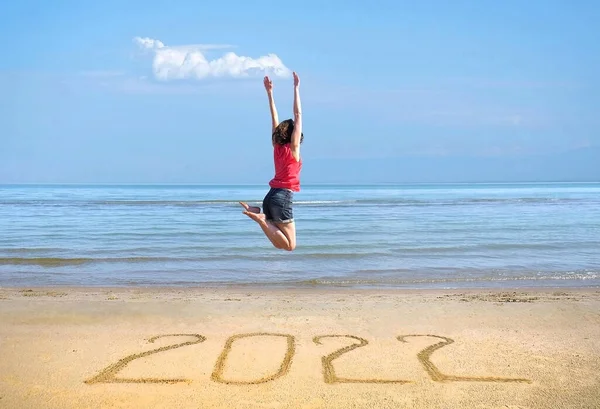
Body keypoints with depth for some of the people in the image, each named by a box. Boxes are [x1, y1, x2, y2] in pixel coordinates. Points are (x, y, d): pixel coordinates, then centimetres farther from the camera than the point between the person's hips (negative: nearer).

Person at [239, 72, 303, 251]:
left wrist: (270, 92, 16)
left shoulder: (277, 147, 10)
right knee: (290, 245, -5)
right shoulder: (293, 148, -5)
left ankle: (257, 213, -4)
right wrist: (296, 89, -3)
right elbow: (298, 115, -5)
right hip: (283, 197, -8)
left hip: (271, 196, 8)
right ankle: (261, 218, -15)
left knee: (279, 243, 12)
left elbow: (274, 117, 13)